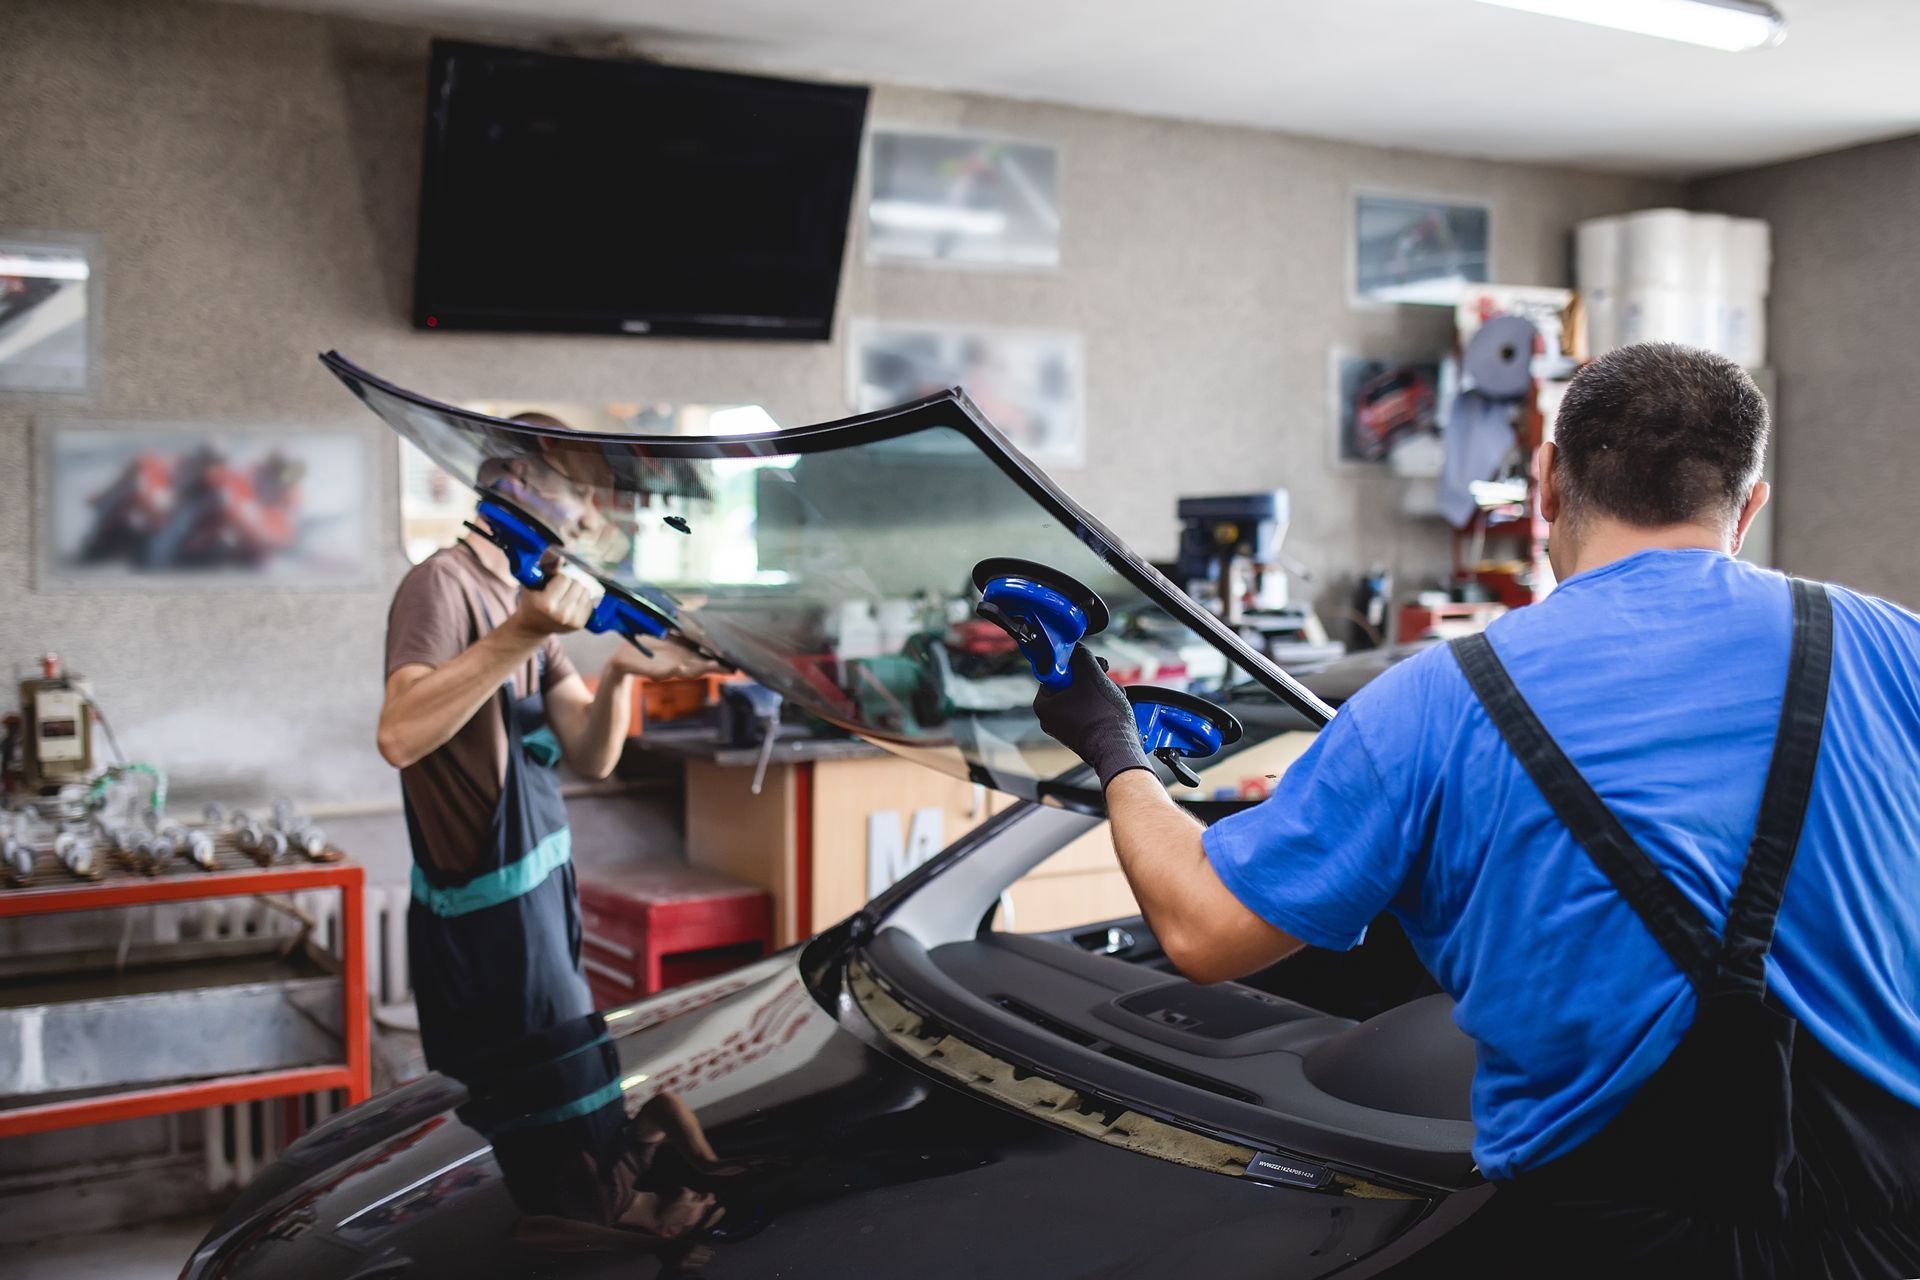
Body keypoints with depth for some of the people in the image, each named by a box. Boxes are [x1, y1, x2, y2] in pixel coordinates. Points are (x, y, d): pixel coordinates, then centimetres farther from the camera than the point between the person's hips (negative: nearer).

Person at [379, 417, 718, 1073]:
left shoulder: (525, 597, 15)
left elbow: (591, 755, 5)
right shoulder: (445, 583, -14)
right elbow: (399, 735, -31)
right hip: (487, 923, -9)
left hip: (541, 901, 9)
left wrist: (620, 672, -14)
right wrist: (522, 635, -36)